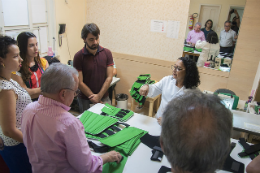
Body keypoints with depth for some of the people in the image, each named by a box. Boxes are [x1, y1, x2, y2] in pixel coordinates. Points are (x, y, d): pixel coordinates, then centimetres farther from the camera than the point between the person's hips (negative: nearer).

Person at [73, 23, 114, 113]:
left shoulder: (107, 53, -3)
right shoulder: (78, 56, -10)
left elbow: (109, 77, -4)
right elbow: (80, 82, -10)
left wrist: (99, 96, -12)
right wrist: (93, 97, -11)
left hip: (104, 98, 2)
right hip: (85, 100, -2)